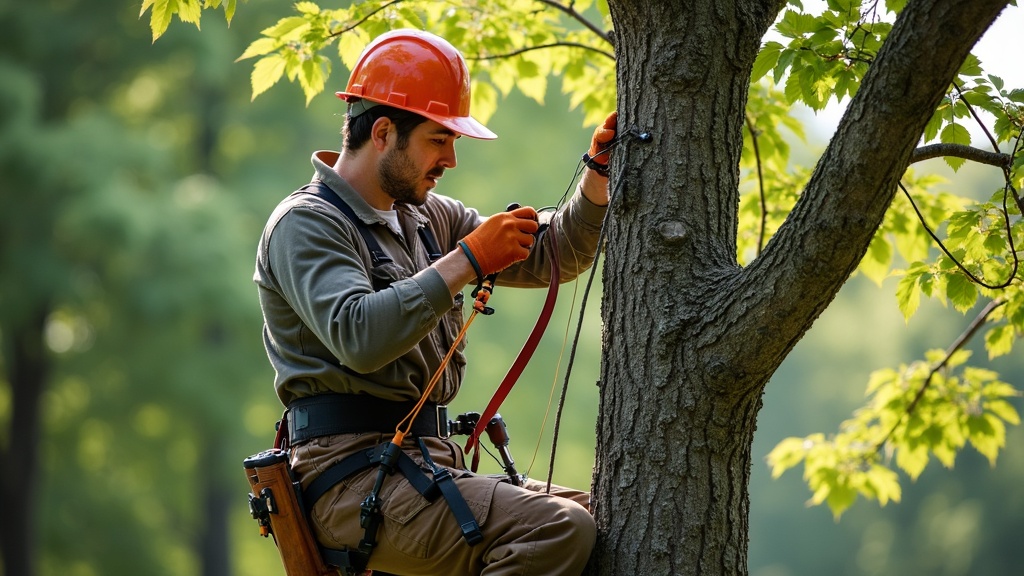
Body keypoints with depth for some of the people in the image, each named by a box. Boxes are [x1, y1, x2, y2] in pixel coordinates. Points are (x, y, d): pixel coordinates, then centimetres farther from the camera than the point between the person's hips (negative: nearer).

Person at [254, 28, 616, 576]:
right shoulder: (304, 224, -7)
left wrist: (598, 177, 2)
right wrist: (467, 261, -22)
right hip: (352, 481, -9)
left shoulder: (429, 218, 19)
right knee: (557, 530, -25)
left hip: (431, 463, 9)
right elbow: (357, 336, -25)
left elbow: (550, 257, 19)